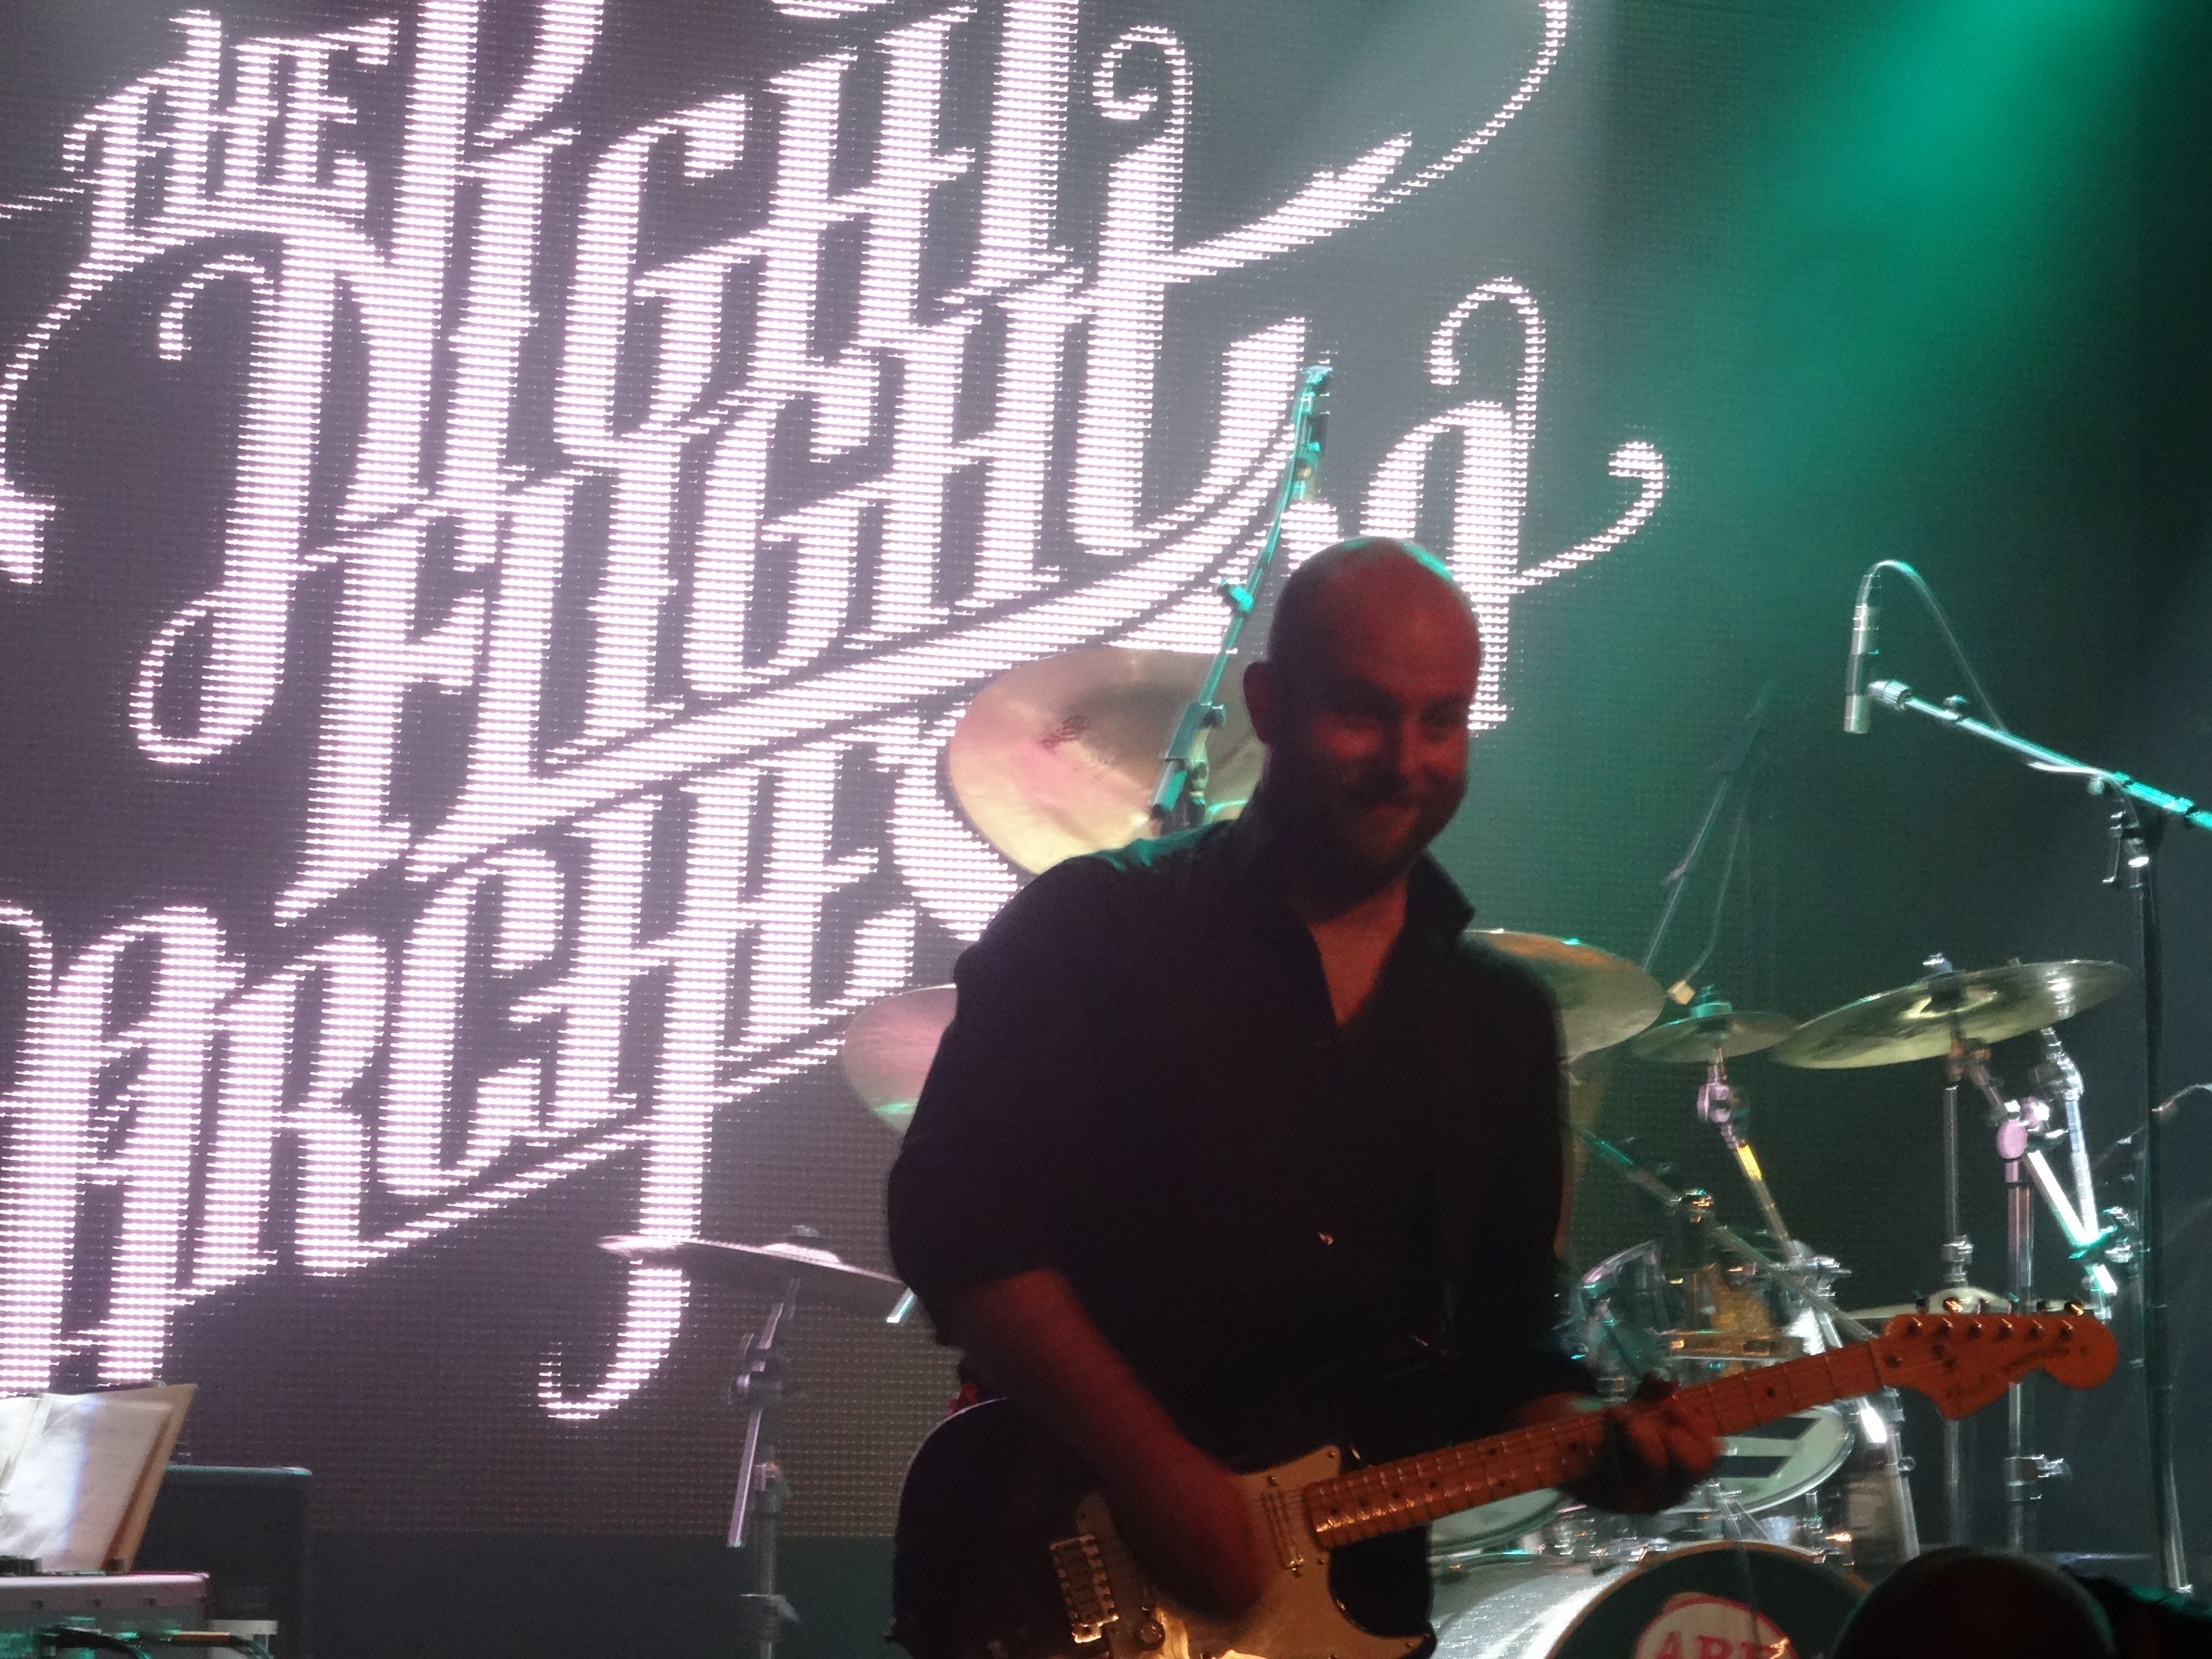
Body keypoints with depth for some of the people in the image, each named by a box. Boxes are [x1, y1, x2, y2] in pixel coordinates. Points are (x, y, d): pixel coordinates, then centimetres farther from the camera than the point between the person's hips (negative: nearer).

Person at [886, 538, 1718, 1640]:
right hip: (1080, 1571, -4)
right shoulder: (1095, 929, -2)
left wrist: (1593, 1439, -6)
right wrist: (1153, 1468, -20)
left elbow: (1501, 1349, 16)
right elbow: (957, 1223, -12)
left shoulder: (1502, 1019, 13)